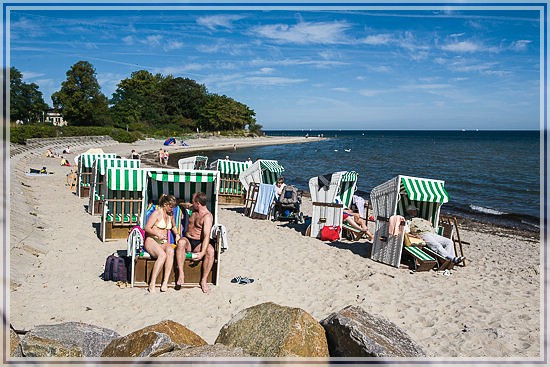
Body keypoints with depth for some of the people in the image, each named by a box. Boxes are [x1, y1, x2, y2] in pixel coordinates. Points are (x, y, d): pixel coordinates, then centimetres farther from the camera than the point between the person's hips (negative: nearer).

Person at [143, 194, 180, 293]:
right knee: (162, 255, -37)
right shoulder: (157, 213, -4)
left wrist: (177, 234, 15)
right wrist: (157, 234, -21)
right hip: (151, 241, -5)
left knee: (170, 251, -33)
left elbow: (173, 226, 34)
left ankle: (165, 282, -38)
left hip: (164, 242, 5)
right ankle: (152, 284, -33)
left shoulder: (170, 214, 16)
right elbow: (147, 228, -7)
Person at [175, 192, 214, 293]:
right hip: (187, 240, 4)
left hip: (199, 243, -4)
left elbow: (207, 236, -24)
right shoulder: (194, 209, 11)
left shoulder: (207, 216, -11)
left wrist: (202, 253, -35)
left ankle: (203, 280, -27)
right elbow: (183, 205, 41)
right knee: (181, 242, -32)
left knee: (210, 250, -35)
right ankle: (181, 274, -35)